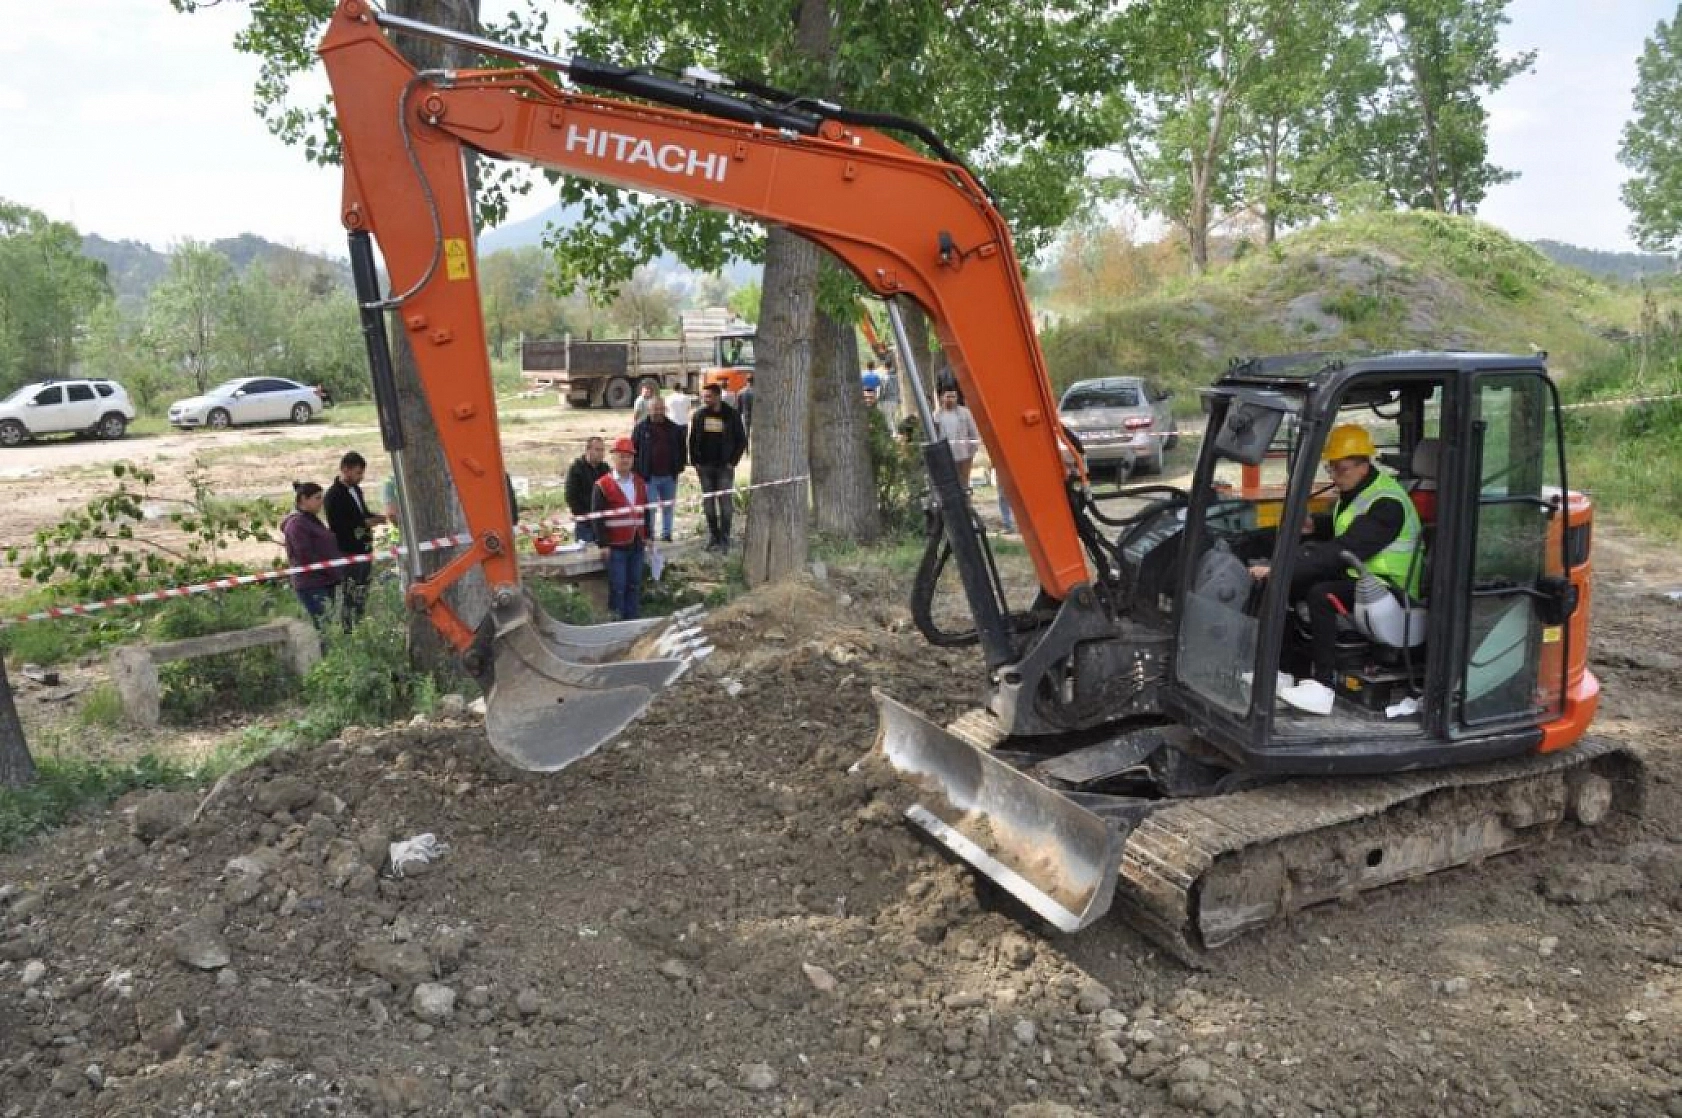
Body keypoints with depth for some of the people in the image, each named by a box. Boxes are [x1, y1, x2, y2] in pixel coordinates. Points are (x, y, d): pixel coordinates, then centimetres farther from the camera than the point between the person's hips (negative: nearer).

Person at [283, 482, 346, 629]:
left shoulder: (312, 520, 18)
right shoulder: (297, 524, -11)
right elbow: (306, 556, -17)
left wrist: (336, 572, 9)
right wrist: (333, 572, -13)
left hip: (326, 583, 9)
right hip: (311, 585, -9)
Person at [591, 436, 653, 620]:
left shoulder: (640, 483, 13)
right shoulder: (603, 485, -5)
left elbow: (647, 511, 19)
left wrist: (647, 535, 10)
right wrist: (603, 544, -13)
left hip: (637, 544, 5)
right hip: (616, 545, -5)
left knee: (634, 584, 9)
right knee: (617, 587, -4)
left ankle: (632, 619, 17)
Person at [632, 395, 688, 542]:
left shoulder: (674, 428, 7)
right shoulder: (641, 428, -1)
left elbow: (682, 448, 15)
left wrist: (679, 467, 6)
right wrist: (637, 471, -6)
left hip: (669, 476, 3)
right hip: (649, 476, -3)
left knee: (669, 506, 13)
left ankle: (666, 533, 26)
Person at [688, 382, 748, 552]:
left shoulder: (731, 415, -4)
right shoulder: (700, 415, 4)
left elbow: (741, 440, 0)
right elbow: (692, 440, 9)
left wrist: (732, 461, -6)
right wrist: (695, 461, 0)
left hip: (725, 467, -3)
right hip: (705, 467, 3)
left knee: (725, 504, -3)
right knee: (709, 504, 7)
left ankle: (724, 540, 3)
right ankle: (713, 538, 15)